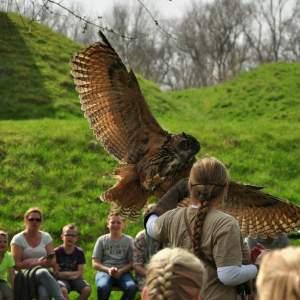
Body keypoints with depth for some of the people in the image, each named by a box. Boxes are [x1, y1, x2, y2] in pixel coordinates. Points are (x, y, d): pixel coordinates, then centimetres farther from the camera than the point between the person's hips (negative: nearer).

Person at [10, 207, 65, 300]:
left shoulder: (46, 237, 13)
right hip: (24, 274, -3)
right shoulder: (18, 239, 3)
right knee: (43, 273, -40)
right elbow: (16, 264, -6)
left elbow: (53, 262, 8)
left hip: (44, 276, 3)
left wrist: (47, 262, -16)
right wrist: (37, 262, -16)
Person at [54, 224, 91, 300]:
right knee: (62, 290, -37)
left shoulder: (79, 252, 5)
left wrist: (64, 273, -9)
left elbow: (80, 273, 0)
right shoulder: (57, 252, -2)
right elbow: (57, 273, -6)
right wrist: (73, 274, -9)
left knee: (87, 289, -27)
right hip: (62, 279, -3)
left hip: (75, 279, 3)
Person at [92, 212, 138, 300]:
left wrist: (121, 271, -14)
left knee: (132, 287, -33)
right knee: (102, 287, -37)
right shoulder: (102, 240, 10)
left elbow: (132, 263, 5)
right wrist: (108, 269, -14)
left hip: (123, 272, 1)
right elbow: (95, 264, 6)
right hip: (104, 271, -1)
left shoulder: (129, 240, 10)